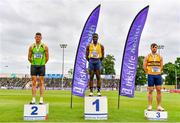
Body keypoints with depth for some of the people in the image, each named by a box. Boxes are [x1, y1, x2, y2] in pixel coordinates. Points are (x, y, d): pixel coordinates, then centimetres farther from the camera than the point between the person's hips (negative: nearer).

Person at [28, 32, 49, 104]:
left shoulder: (45, 47, 0)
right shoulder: (31, 47, 3)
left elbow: (47, 58, 6)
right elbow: (29, 58, 10)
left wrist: (42, 64, 10)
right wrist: (34, 63, 11)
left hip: (41, 66, -1)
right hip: (33, 66, 1)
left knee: (41, 83, -2)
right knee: (33, 83, 0)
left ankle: (41, 100, 1)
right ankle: (33, 100, 3)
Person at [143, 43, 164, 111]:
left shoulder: (160, 57, 10)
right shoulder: (147, 57, 3)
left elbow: (161, 66, 16)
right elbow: (145, 66, 3)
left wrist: (159, 72, 8)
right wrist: (148, 73, 2)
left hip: (158, 75, 3)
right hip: (150, 75, -2)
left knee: (159, 90, 0)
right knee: (150, 90, -1)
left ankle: (159, 106, 7)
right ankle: (149, 106, 4)